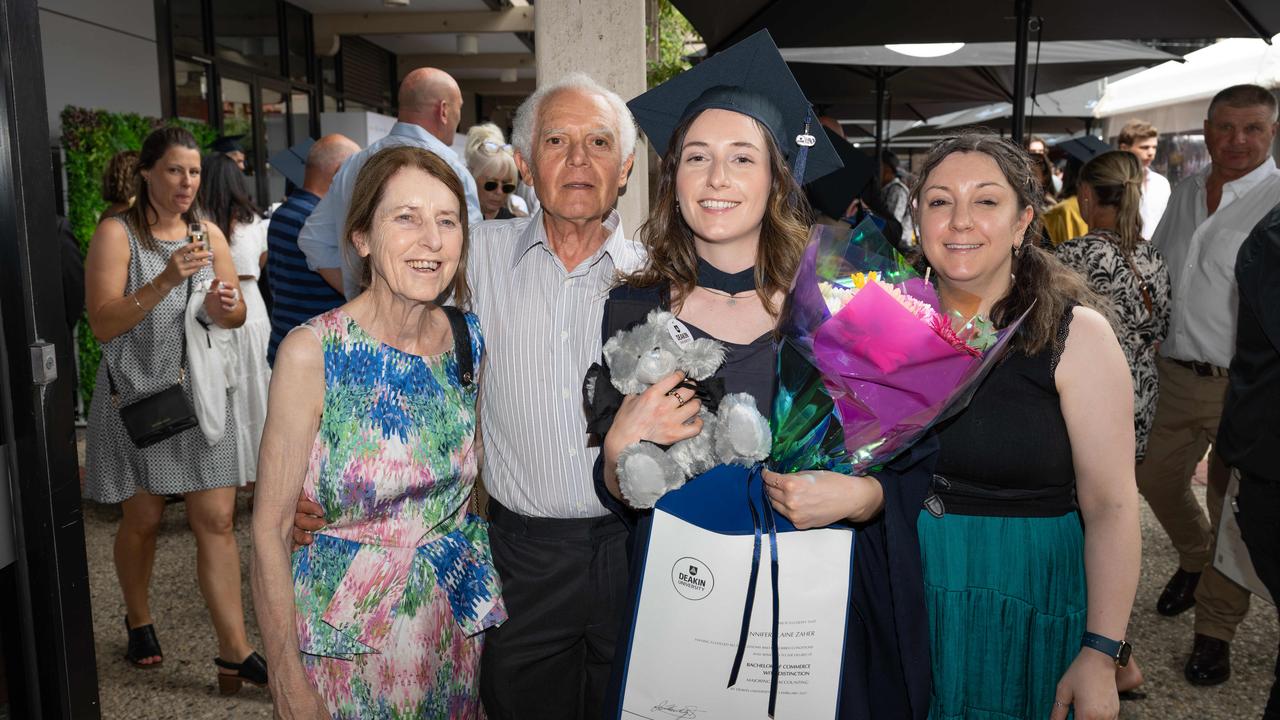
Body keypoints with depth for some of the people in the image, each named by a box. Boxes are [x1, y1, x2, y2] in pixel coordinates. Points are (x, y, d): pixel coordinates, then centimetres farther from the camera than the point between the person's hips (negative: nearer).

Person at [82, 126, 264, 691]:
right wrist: (165, 280, -24)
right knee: (142, 519, 11)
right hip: (137, 394, -2)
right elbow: (102, 323, -13)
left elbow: (238, 314, 9)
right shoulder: (117, 233, -5)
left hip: (202, 391, 3)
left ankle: (234, 652, 1)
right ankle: (138, 619, 38)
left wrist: (222, 308, -14)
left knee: (217, 520, -2)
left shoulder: (209, 234, 8)